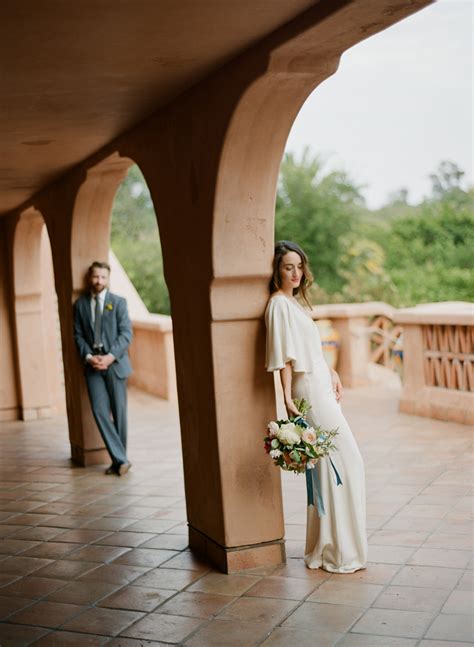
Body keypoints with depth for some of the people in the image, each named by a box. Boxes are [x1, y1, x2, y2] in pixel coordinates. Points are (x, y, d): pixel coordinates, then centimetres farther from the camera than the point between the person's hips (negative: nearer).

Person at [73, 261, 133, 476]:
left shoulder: (118, 302, 3)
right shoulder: (80, 304, 10)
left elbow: (126, 333, -4)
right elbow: (78, 335, 7)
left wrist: (110, 356, -15)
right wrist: (89, 356, -10)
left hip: (115, 362, -1)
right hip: (92, 363, 1)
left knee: (119, 411, 2)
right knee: (100, 410, -10)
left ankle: (119, 459, 14)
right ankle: (120, 459, -8)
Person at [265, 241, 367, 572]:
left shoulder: (296, 301, 16)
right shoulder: (279, 303, -13)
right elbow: (283, 356, -18)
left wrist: (332, 373, 14)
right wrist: (288, 397, -21)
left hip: (321, 388, 10)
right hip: (309, 392, -10)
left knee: (327, 468, 13)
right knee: (345, 463, -6)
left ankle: (324, 547, 22)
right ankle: (339, 551, 2)